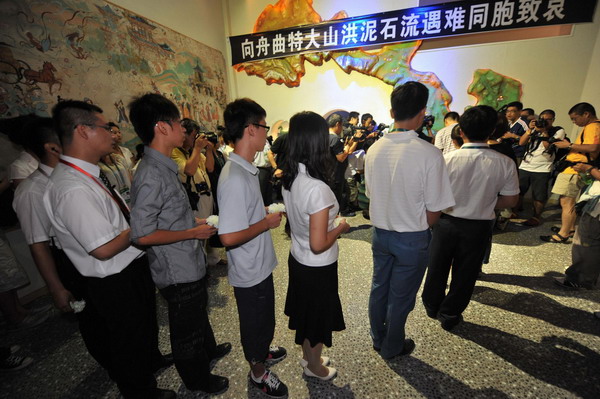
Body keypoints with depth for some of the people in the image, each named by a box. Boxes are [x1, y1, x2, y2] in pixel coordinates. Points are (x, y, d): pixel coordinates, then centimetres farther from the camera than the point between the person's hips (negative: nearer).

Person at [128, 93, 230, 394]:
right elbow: (142, 234, -28)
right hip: (178, 271, -9)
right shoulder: (152, 175, -27)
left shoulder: (164, 167, 3)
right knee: (187, 329, 17)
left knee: (198, 313, 31)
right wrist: (193, 232, -20)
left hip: (191, 264, 9)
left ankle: (209, 349, 57)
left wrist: (193, 220, 5)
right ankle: (197, 379, 43)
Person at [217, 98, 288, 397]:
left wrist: (267, 213, 1)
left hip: (260, 263, 9)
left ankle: (261, 350, 57)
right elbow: (229, 236, -32)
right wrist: (267, 223, -21)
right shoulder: (235, 178, -30)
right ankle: (258, 371, 44)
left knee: (263, 317, 30)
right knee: (256, 322, 17)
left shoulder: (246, 169, 2)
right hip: (250, 271, -9)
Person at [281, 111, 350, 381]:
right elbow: (318, 245, -28)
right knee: (318, 317, 20)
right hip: (318, 268, -7)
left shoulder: (289, 178, -7)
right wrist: (340, 228, -12)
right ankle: (314, 367, 48)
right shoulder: (318, 188, -31)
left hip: (297, 259, 7)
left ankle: (308, 356, 54)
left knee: (305, 311, 28)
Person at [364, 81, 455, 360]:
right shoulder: (429, 154, -20)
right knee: (401, 297, 16)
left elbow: (371, 195, 3)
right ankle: (392, 347, 40)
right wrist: (421, 226, 7)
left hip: (380, 232, 5)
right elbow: (434, 211, -13)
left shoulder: (374, 149, -6)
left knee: (379, 288, 22)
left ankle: (378, 340, 45)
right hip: (412, 238, -4)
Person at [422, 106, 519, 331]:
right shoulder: (505, 164, -12)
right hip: (478, 227, 1)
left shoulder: (447, 159, -17)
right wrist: (484, 204, 12)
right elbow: (511, 200, -3)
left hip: (446, 222, 0)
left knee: (437, 266, 20)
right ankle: (450, 315, 34)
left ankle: (432, 307, 40)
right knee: (465, 272, 18)